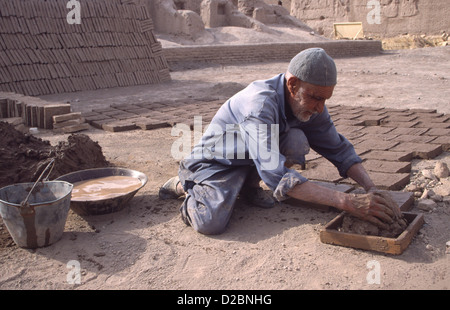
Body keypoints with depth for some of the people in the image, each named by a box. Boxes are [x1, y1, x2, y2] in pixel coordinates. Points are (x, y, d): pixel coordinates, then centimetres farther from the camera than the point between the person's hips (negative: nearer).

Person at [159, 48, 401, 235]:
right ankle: (188, 186, 3)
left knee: (297, 141, -23)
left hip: (254, 164, 6)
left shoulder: (310, 104, -12)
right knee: (211, 223, -31)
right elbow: (277, 175, -45)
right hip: (216, 162, -6)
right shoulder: (260, 104, -36)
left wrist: (371, 188, -19)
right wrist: (347, 203, -46)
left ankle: (249, 186, 3)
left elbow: (338, 149, -1)